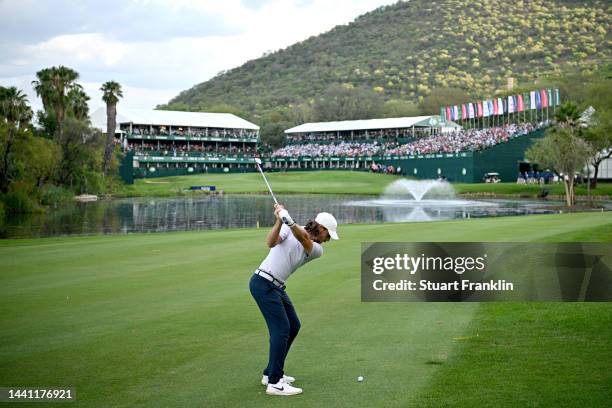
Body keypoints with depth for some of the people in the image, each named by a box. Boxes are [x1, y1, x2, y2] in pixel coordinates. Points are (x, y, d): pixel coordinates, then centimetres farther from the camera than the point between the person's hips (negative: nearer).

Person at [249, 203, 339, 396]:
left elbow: (304, 240, -19)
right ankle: (274, 383, -10)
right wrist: (279, 221, -38)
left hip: (277, 287, 8)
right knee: (281, 328, -12)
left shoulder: (317, 250, 4)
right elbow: (271, 243, -23)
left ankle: (271, 373, 25)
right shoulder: (288, 229, -6)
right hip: (263, 283, -8)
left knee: (293, 326, 14)